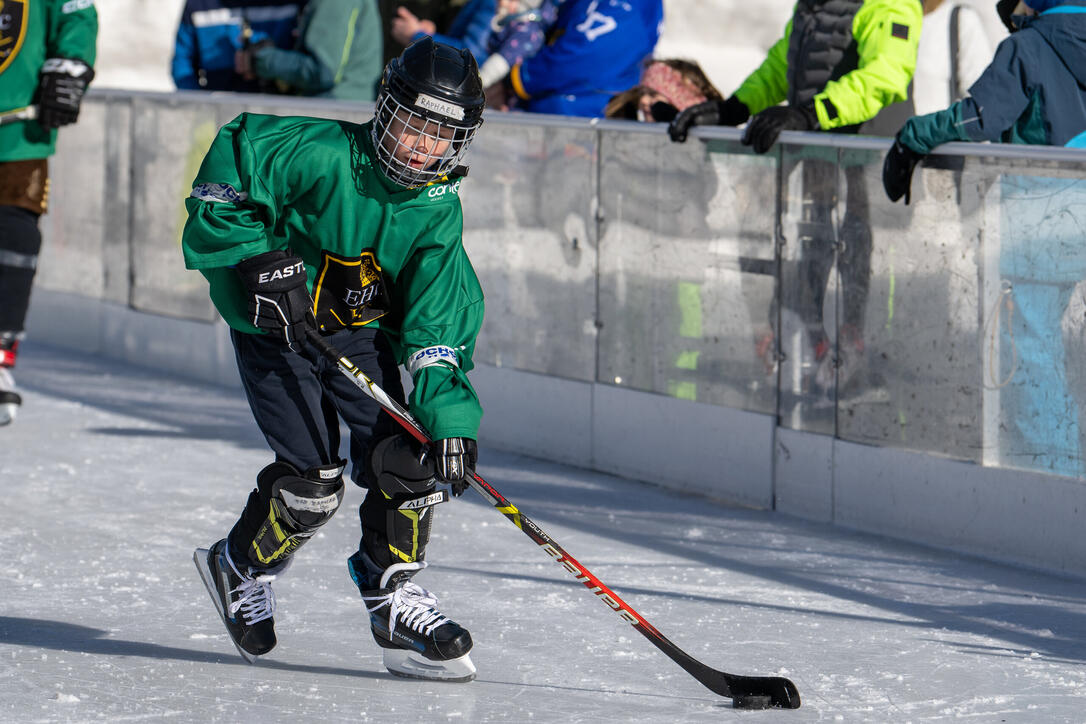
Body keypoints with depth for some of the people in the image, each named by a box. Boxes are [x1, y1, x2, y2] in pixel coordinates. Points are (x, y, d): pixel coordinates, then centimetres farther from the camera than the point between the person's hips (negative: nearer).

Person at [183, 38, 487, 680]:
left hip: (361, 332, 5)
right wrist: (259, 259, -26)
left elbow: (439, 321, -11)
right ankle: (240, 567, 14)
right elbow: (227, 170, -21)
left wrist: (449, 414, -22)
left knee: (404, 452, -10)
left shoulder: (438, 209, -8)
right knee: (313, 477, -13)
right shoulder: (321, 156, -23)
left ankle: (394, 592, 5)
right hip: (275, 324, -5)